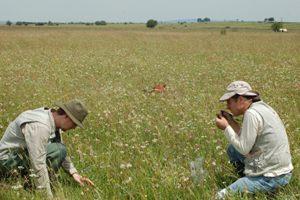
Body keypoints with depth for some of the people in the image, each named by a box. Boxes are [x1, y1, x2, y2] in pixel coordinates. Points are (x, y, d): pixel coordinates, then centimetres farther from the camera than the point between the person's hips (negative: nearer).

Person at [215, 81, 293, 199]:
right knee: (232, 149, 19)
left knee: (222, 196, -8)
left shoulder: (251, 113, -21)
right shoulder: (261, 106, 7)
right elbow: (247, 139, 11)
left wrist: (226, 127, -10)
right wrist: (231, 122, 7)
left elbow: (243, 148, -18)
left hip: (272, 177, -9)